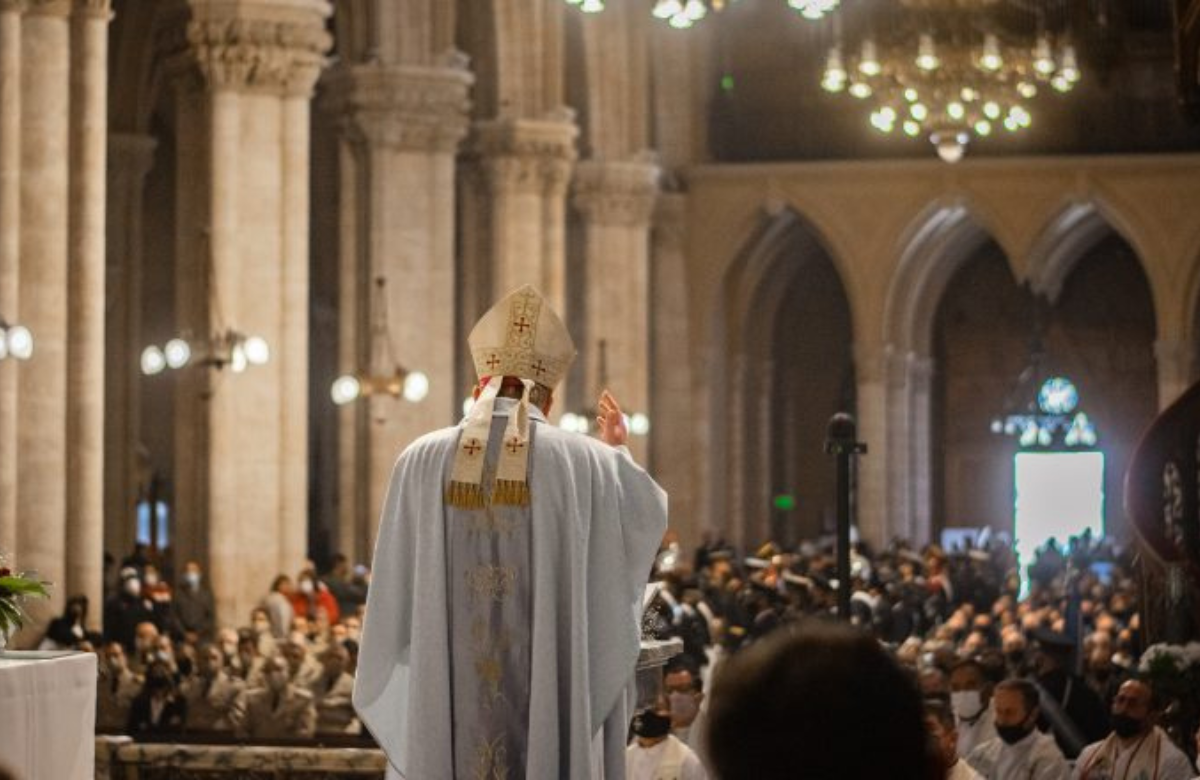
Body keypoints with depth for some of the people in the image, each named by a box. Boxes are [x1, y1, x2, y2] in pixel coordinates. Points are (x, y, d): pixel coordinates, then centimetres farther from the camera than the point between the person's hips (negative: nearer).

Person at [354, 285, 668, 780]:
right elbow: (650, 514, 19)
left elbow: (392, 596, 4)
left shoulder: (421, 461, 2)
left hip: (442, 700, 1)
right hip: (553, 698, -1)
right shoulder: (587, 461, 0)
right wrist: (619, 453, 36)